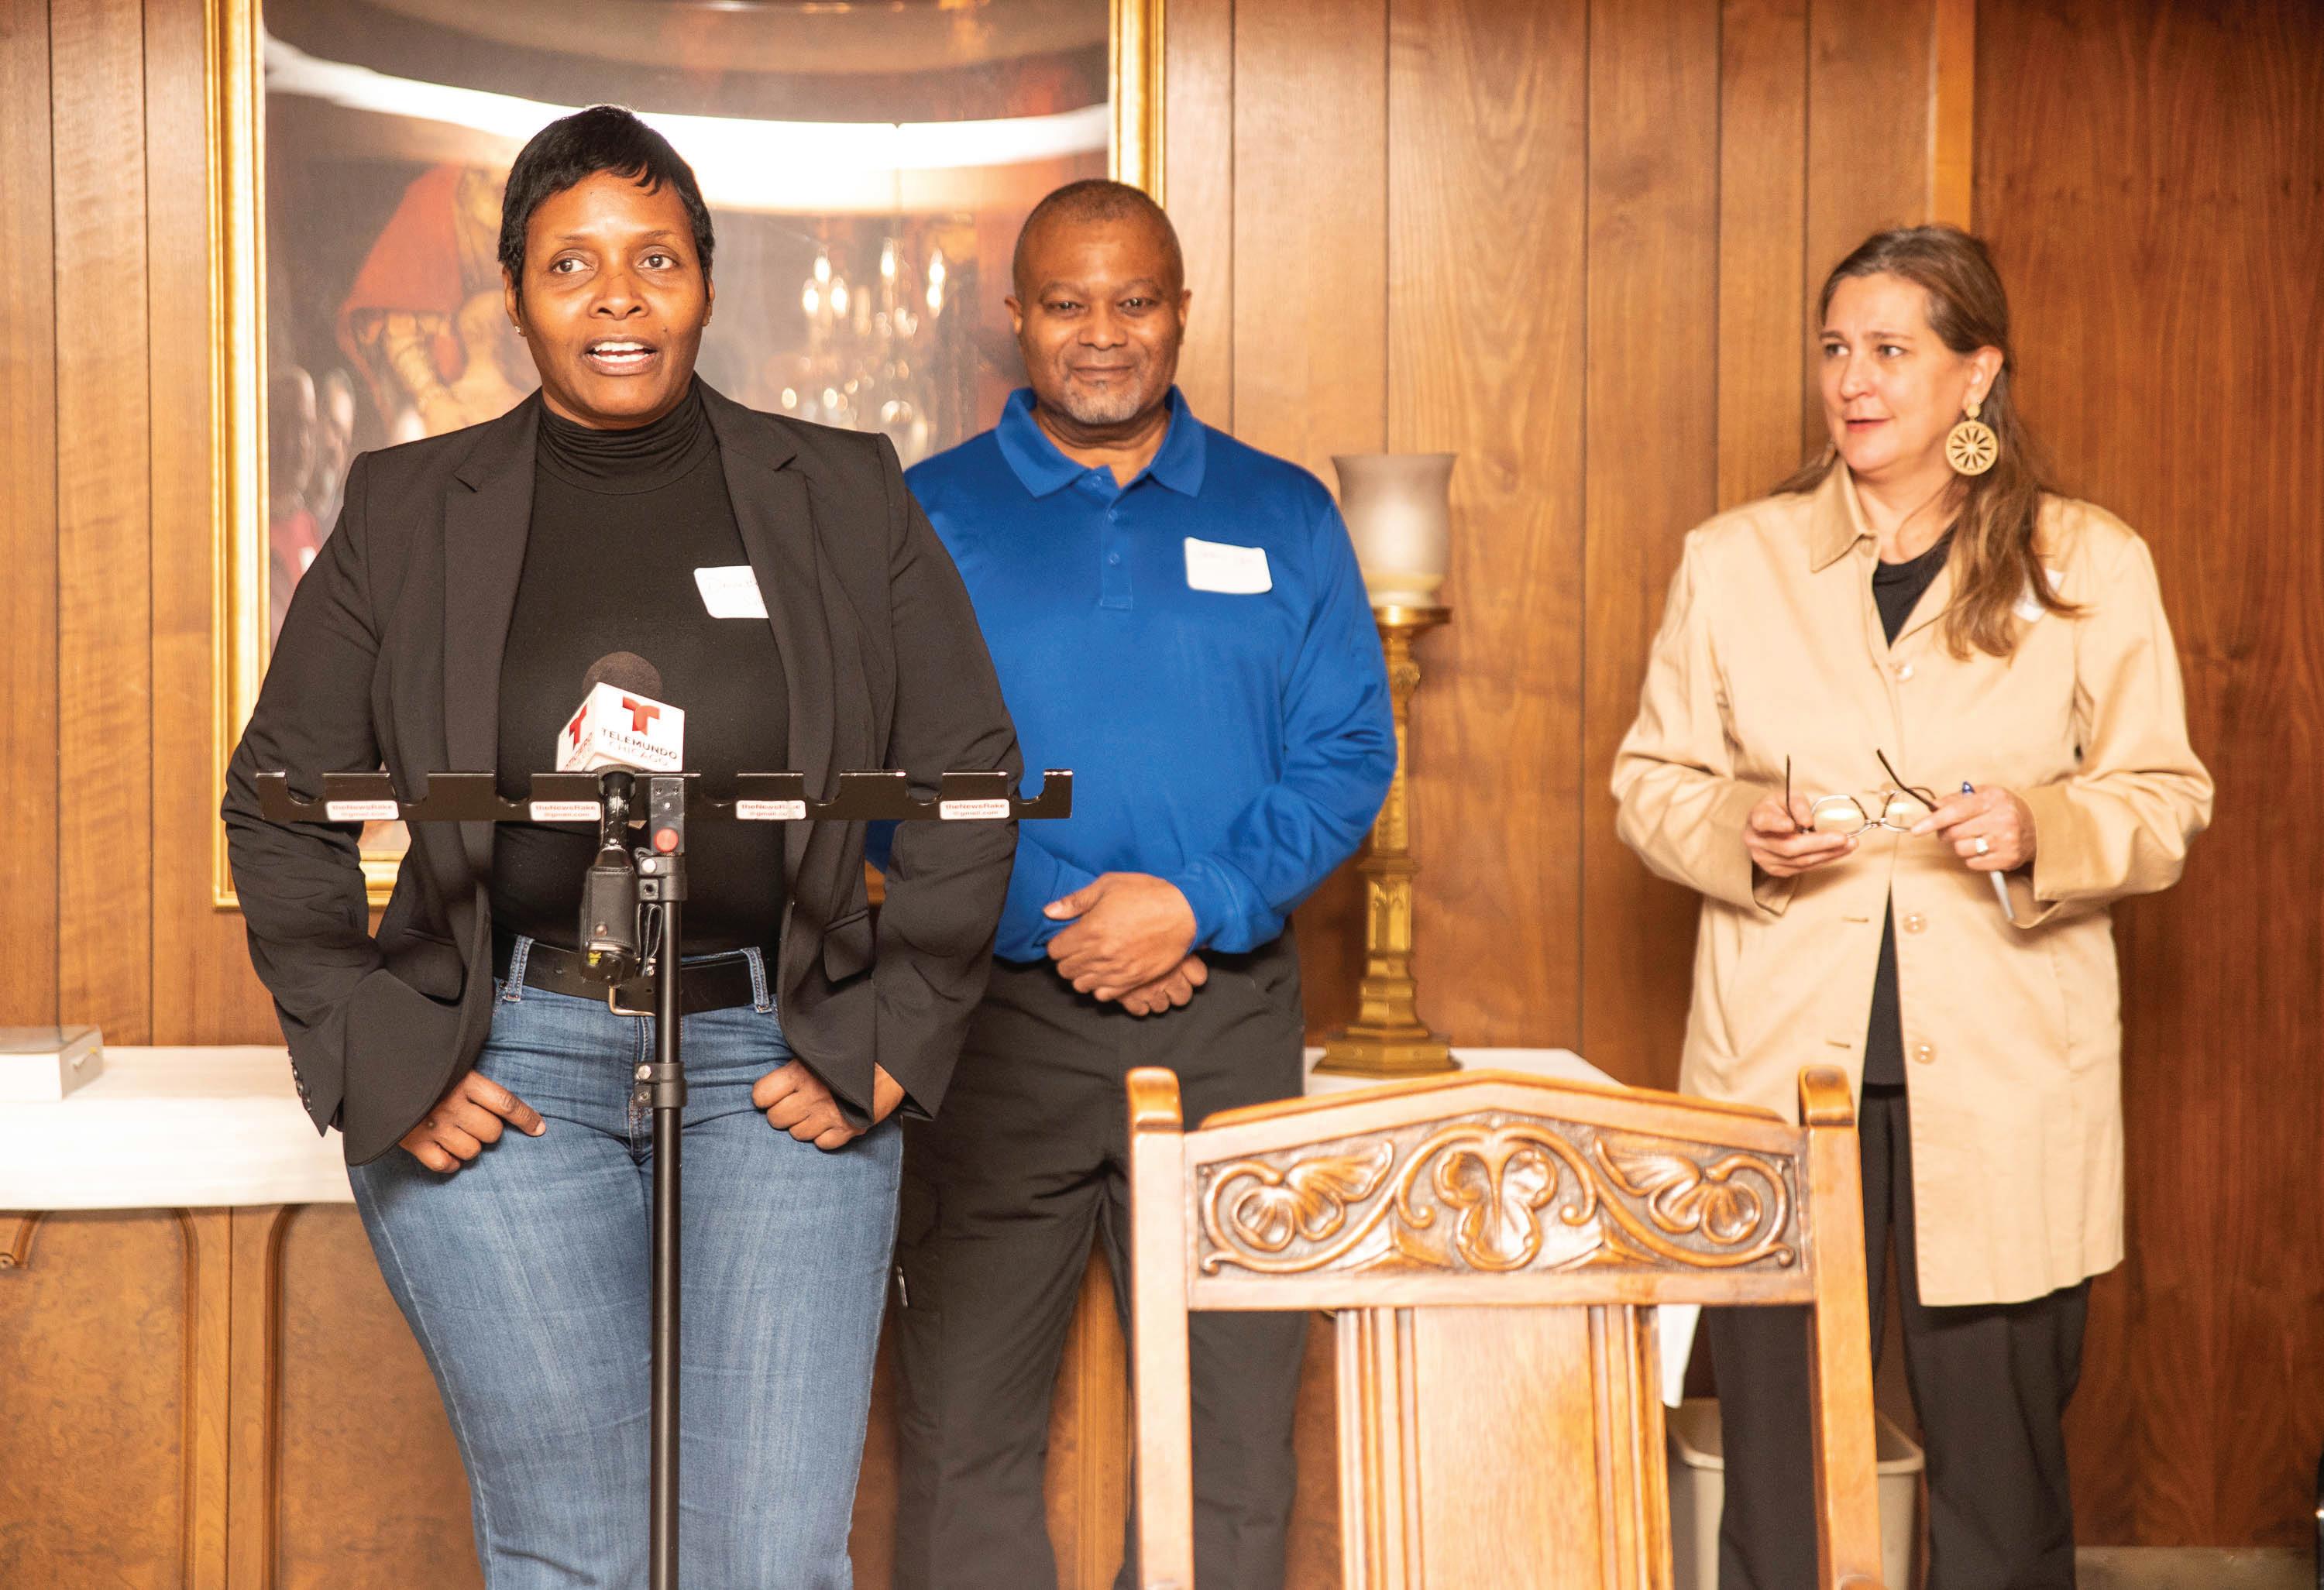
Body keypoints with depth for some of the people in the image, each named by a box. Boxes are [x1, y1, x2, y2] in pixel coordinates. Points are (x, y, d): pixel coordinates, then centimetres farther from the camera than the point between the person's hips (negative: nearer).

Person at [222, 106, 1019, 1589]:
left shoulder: (846, 497, 6)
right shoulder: (407, 512, 6)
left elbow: (970, 776, 9)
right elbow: (278, 804, 10)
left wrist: (890, 1040, 0)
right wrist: (375, 1063, 0)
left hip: (780, 1061, 0)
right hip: (498, 1069, 0)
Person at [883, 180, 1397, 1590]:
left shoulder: (1283, 518, 9)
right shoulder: (925, 519, 5)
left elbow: (1349, 756, 3)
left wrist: (1196, 904, -12)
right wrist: (1056, 931, -11)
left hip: (1228, 1020, 1)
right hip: (992, 1019, -1)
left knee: (1236, 1428, 5)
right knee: (965, 1429, 3)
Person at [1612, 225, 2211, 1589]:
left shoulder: (2093, 566, 3)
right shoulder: (1734, 559, 7)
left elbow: (2166, 804, 5)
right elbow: (1650, 780, 11)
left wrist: (2040, 831, -15)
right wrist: (1742, 836, -10)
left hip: (2006, 1080, -1)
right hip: (1782, 1064, 1)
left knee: (2002, 1468, 5)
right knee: (1778, 1464, 4)